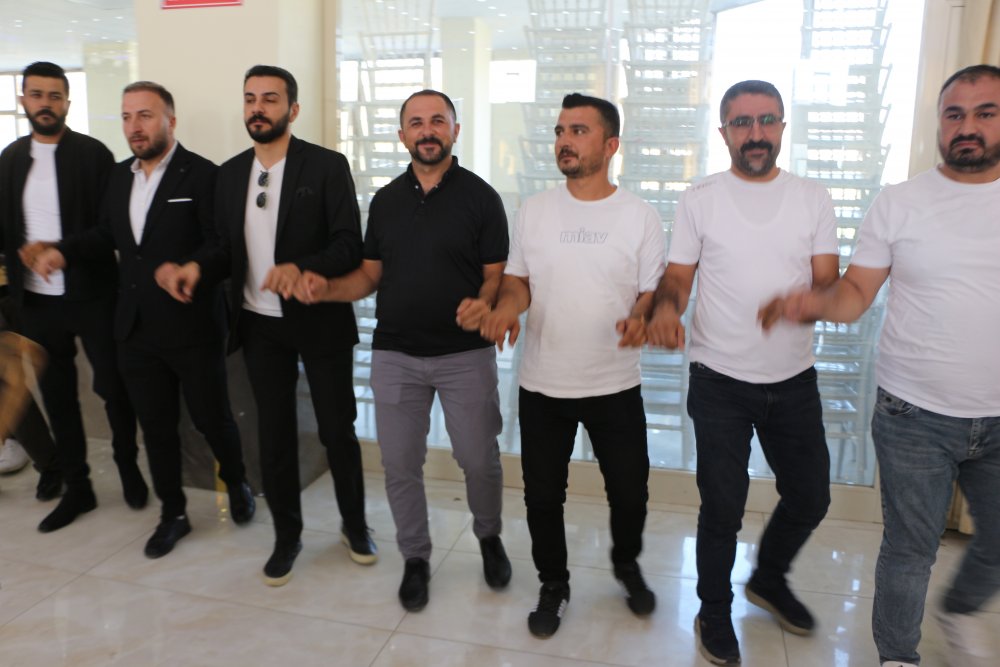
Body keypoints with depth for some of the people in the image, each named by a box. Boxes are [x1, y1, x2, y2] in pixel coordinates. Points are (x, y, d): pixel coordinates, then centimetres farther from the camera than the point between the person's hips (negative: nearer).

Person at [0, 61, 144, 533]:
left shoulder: (93, 154, -5)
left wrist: (64, 251, -17)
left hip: (92, 296, -4)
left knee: (112, 386, 4)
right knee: (57, 394, 12)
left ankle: (128, 466, 30)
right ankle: (77, 488, 26)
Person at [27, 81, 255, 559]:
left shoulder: (201, 174, -11)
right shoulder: (119, 175, 10)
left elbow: (221, 244, -17)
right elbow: (108, 234, 20)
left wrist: (186, 269, -34)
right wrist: (64, 251, 4)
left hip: (192, 327, -6)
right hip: (136, 328, 6)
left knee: (211, 417, 7)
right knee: (155, 425, 13)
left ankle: (236, 483, 36)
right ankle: (172, 513, 28)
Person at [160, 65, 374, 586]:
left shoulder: (327, 166, -8)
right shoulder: (229, 173, 7)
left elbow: (349, 245, -14)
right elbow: (230, 249, 11)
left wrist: (300, 267, -30)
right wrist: (198, 268, -10)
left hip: (320, 322, -4)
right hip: (260, 327, 4)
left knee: (338, 430, 8)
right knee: (274, 435, 12)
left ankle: (354, 524, 31)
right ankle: (286, 536, 30)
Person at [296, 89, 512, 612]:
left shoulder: (480, 197, -3)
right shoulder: (385, 200, 9)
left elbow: (498, 274, -4)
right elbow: (370, 276, 11)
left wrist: (484, 303, -26)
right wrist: (327, 288, -8)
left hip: (465, 354, -3)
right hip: (395, 355, 3)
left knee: (479, 459, 5)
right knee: (400, 464, 9)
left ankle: (489, 538, 35)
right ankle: (415, 558, 30)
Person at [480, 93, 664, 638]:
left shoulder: (640, 216, -4)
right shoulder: (534, 210, 1)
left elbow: (652, 292, 0)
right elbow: (517, 279, 7)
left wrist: (641, 318, -23)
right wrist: (508, 304, -16)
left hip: (615, 387, -1)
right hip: (541, 386, 1)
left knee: (629, 491, 11)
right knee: (543, 495, 11)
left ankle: (626, 564, 44)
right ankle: (553, 586, 36)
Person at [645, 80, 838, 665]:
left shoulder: (813, 199, 3)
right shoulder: (700, 200, -2)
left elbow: (830, 284, -1)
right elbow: (677, 277, -2)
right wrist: (665, 306, -25)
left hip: (794, 381, 3)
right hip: (721, 382, -3)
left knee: (810, 496, 15)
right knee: (723, 509, 4)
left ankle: (769, 579, 44)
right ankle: (715, 612, 29)